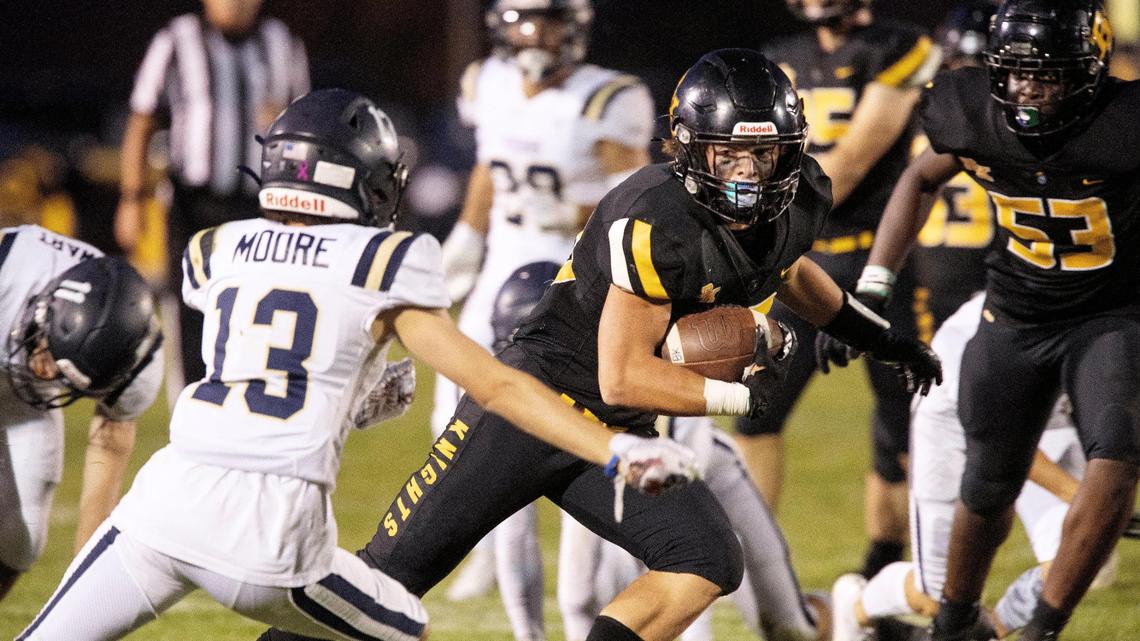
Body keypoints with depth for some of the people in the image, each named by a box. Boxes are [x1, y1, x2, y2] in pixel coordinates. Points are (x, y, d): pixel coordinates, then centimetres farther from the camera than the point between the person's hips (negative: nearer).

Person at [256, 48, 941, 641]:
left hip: (615, 437, 7)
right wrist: (744, 393, -17)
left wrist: (878, 334, 28)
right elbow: (624, 377, -23)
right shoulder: (657, 224, -27)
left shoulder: (797, 206, -1)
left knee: (709, 565, -13)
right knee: (395, 569, -6)